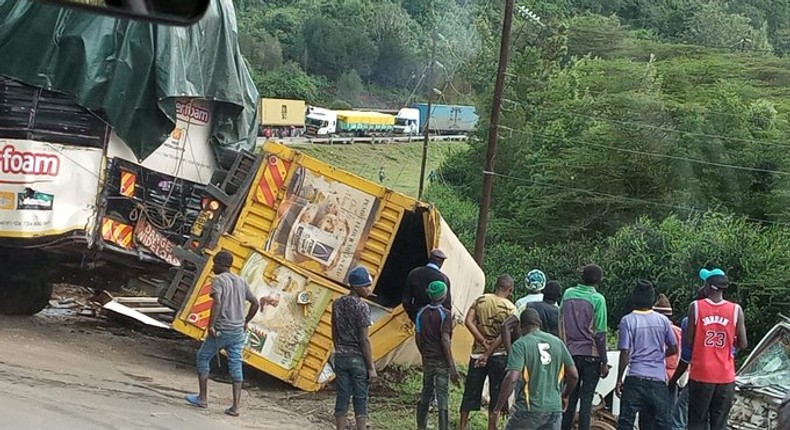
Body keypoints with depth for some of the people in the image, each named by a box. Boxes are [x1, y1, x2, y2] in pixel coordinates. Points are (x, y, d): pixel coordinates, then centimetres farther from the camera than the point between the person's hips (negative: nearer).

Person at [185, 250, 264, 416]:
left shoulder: (218, 280, -7)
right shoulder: (241, 282, 12)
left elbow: (217, 301, -23)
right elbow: (255, 304, 15)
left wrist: (211, 325, -20)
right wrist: (245, 322, 23)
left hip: (221, 330, -5)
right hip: (238, 331, 6)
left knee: (203, 357, 13)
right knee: (235, 366, 5)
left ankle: (202, 398, 14)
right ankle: (235, 407, 0)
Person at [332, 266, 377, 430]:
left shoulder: (337, 304, 6)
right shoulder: (361, 306, -14)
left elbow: (334, 334, 12)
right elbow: (364, 339, -15)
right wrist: (371, 367, -11)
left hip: (341, 357, 6)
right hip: (358, 358, -6)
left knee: (342, 399, 7)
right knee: (360, 401, 1)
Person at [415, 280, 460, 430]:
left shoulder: (421, 313, 4)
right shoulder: (445, 314, -12)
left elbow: (418, 339, 8)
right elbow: (445, 341, -16)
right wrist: (452, 366, -14)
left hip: (427, 360, 5)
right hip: (441, 361, -5)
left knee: (425, 395, 16)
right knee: (442, 397, -3)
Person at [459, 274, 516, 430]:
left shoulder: (481, 300, 0)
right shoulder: (510, 308, -9)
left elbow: (468, 321, -8)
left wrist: (483, 341, -8)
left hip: (478, 354, 3)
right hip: (499, 356, -3)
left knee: (471, 392, 10)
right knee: (496, 394, 7)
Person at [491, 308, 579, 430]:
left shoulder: (520, 345, -7)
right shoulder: (557, 342, 8)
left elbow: (512, 378, -18)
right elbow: (574, 375, 11)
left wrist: (499, 405, -8)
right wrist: (565, 396, 29)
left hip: (530, 409, -4)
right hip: (554, 408, 4)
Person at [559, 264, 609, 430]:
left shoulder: (568, 294, 5)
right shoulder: (597, 299, -8)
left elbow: (560, 325, 8)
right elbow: (600, 333, -10)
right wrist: (604, 362, -4)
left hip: (570, 353, 4)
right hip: (590, 354, -4)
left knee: (570, 396, 12)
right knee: (586, 398, -1)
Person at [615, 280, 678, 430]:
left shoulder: (628, 321, -6)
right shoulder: (662, 320, 4)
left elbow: (625, 353, -9)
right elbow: (674, 349, 9)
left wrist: (619, 380, -2)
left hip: (635, 378, -3)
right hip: (658, 378, 3)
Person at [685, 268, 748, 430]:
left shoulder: (696, 307, -6)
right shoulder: (736, 310, -3)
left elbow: (689, 341, -5)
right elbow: (743, 344, -2)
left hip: (700, 375, -1)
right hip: (725, 376, 1)